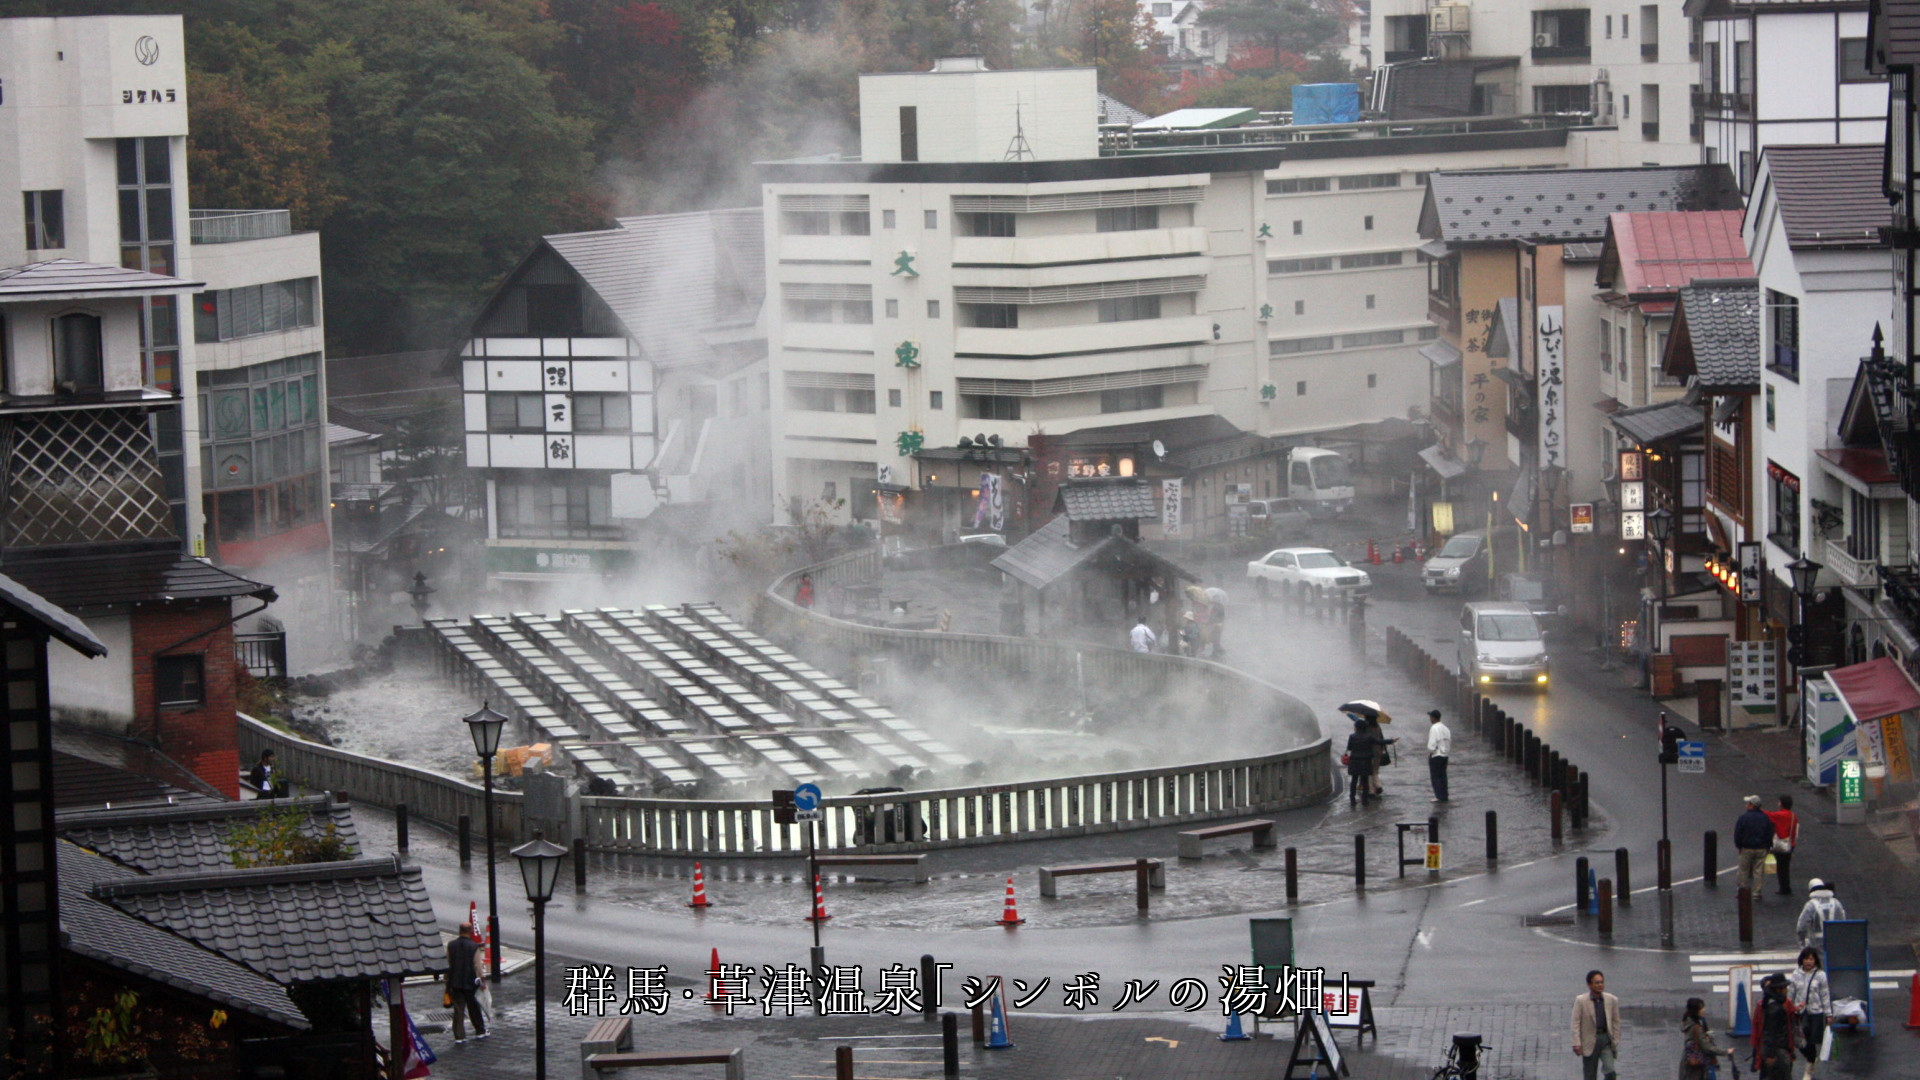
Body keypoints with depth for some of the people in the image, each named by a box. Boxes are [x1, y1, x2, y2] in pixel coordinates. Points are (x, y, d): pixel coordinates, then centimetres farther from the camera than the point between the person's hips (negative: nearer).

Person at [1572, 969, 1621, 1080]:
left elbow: (1615, 1022, 9)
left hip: (1606, 1040, 1)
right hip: (1590, 1041, -1)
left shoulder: (1612, 1000, 2)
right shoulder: (1581, 1001, -4)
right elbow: (1575, 1023, -5)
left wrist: (1615, 1042, 6)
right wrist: (1576, 1044, -12)